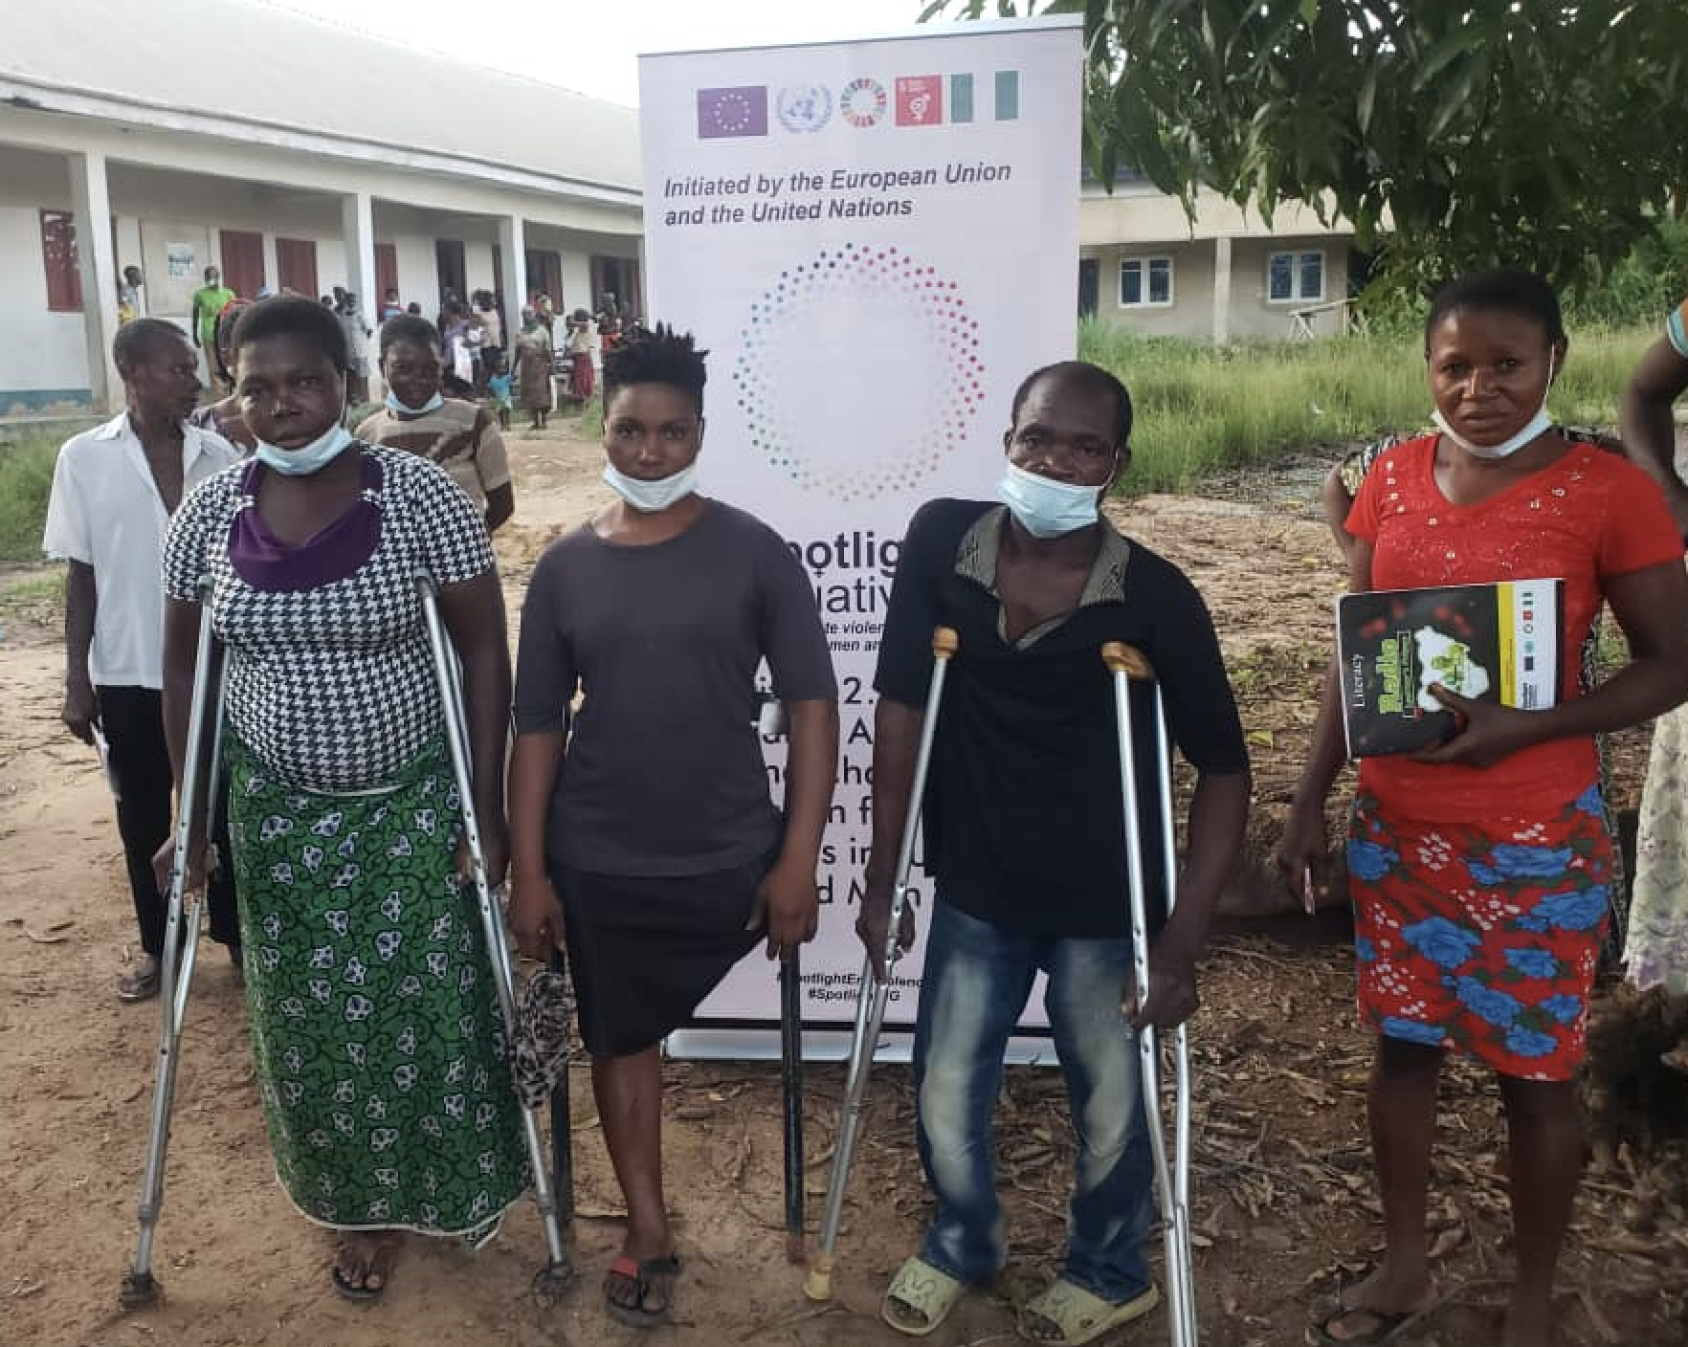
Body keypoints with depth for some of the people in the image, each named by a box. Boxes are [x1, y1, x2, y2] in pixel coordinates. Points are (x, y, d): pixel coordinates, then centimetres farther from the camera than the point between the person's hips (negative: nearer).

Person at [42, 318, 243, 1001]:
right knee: (143, 816, 11)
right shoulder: (85, 457, -4)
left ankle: (235, 931, 27)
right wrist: (76, 679, -2)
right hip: (127, 672, 0)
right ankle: (158, 944, 28)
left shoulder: (219, 454, -2)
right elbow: (81, 574, -1)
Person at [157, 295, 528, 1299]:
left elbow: (486, 653, -10)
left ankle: (461, 1184, 35)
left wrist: (487, 810, -12)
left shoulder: (423, 498, -14)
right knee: (317, 1019, 12)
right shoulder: (209, 516, -4)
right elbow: (184, 670, 6)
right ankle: (368, 1203, 35)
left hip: (415, 803, -3)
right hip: (280, 810, 3)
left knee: (433, 1005, 8)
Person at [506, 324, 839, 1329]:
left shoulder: (753, 551, -6)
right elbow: (538, 727, 3)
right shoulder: (564, 567, 0)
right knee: (621, 1042, 14)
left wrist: (799, 859, -11)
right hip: (598, 863, 3)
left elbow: (811, 702, -7)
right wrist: (528, 871, 0)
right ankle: (650, 1236, 33)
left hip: (733, 857, -2)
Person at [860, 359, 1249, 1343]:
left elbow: (1223, 767, -11)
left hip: (1104, 902, -2)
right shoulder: (941, 542, -11)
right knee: (945, 1096, 15)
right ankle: (965, 1243, 47)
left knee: (1108, 1101, 16)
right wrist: (884, 878, -4)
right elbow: (900, 708, -5)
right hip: (974, 889, 2)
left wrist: (1184, 939, -16)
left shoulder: (1155, 596, -18)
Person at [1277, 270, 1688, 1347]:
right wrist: (1310, 804, 3)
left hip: (1537, 842, -4)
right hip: (1396, 826, 4)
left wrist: (1527, 726, -24)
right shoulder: (1395, 477, 1)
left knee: (1537, 1072, 10)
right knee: (1403, 1044, 16)